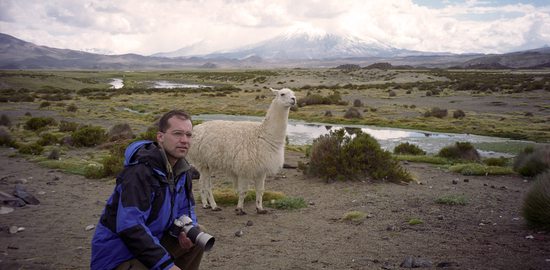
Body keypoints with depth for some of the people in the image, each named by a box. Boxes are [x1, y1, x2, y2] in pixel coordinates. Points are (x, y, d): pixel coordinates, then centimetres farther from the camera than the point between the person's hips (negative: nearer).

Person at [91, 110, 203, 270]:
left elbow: (185, 209, 14)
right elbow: (129, 227, -31)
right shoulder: (140, 172, -25)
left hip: (150, 242, 8)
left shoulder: (181, 170, 1)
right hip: (116, 257, -8)